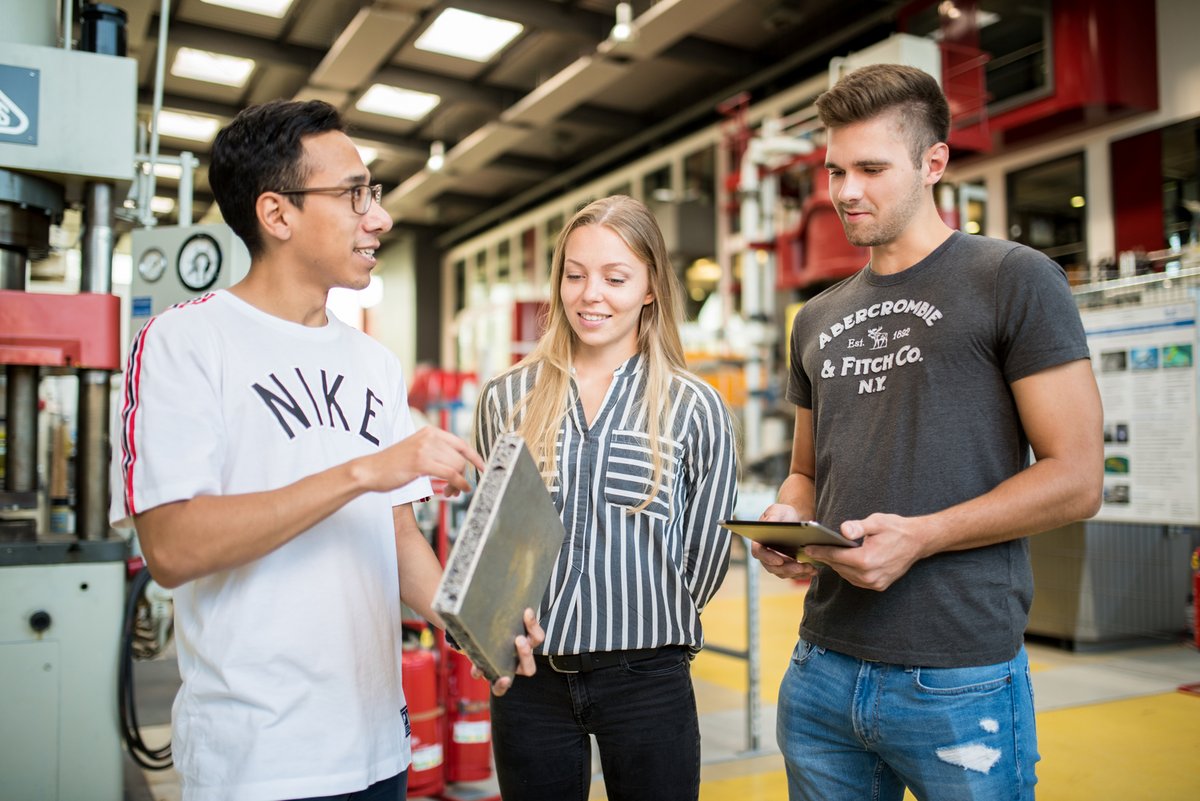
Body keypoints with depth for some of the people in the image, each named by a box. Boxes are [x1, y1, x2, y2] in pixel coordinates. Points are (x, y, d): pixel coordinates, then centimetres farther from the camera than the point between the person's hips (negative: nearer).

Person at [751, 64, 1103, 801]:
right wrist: (785, 520, -1)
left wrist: (920, 535, -19)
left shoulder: (1014, 281, -4)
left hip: (959, 679, -5)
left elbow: (1077, 478, -9)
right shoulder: (819, 320, 14)